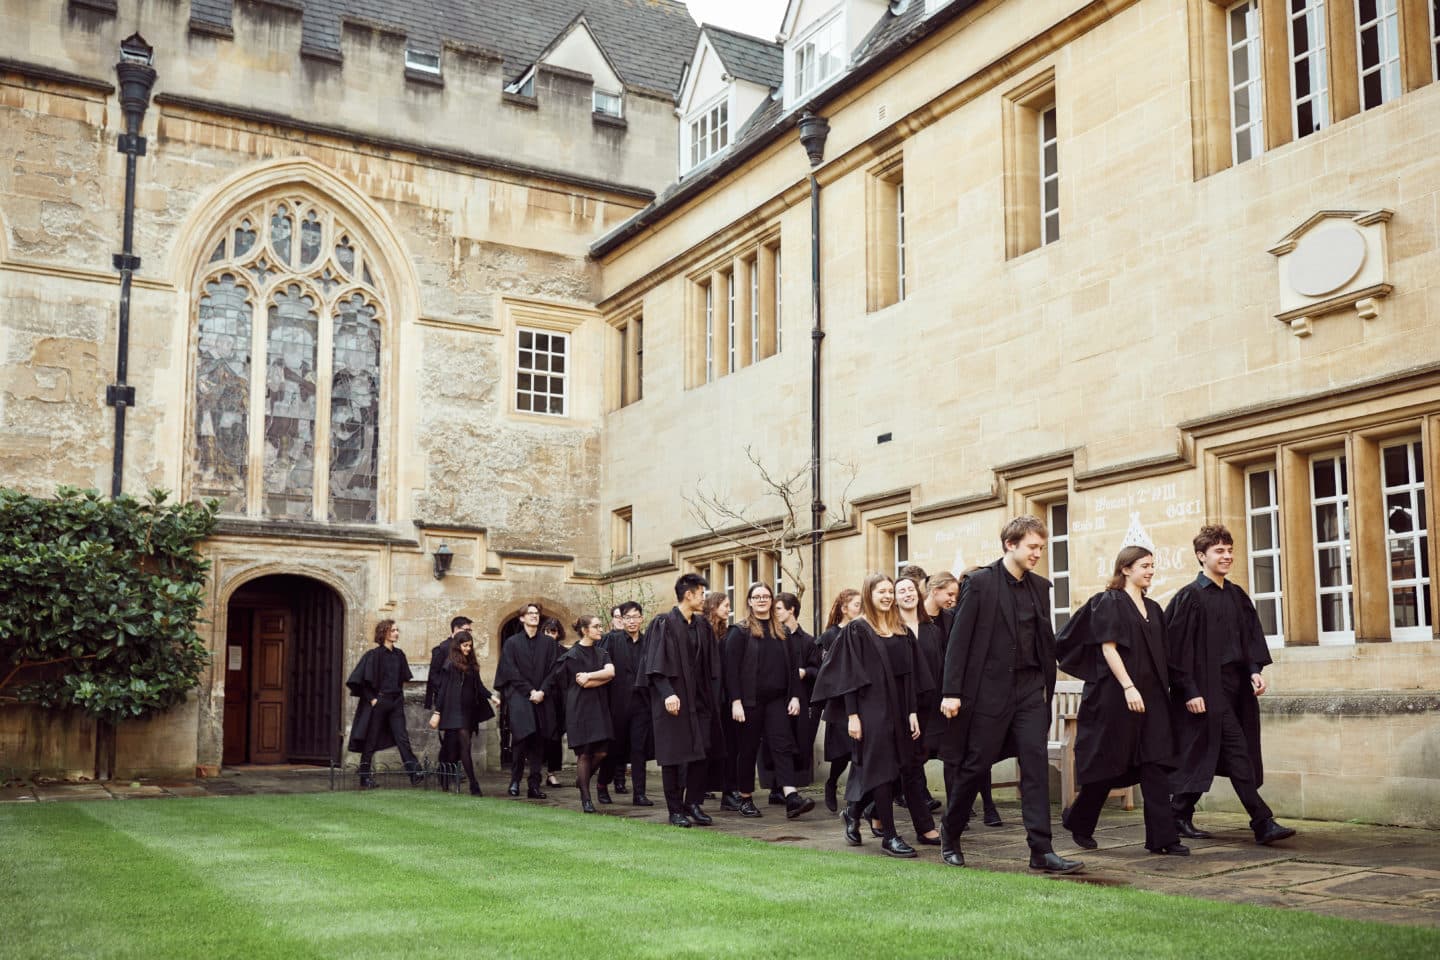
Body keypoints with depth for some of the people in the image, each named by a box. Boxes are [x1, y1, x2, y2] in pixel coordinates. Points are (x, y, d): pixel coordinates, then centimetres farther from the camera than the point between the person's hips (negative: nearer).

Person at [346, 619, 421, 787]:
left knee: (402, 738, -3)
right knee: (371, 741, 4)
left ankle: (414, 773, -10)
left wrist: (400, 695, 13)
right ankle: (365, 777, 13)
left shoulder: (399, 654, 8)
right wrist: (372, 699, -13)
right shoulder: (374, 654, -9)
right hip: (378, 702, -5)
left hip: (396, 702, 5)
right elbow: (362, 679, -11)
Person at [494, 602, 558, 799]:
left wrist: (541, 692, -9)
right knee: (521, 737, -14)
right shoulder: (512, 642, 5)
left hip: (541, 699, 2)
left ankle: (534, 785, 3)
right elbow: (511, 671, -2)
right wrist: (530, 691, -11)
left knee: (538, 741, 0)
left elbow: (553, 670, 5)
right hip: (519, 696, -2)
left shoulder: (548, 643, 10)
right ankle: (515, 781, -3)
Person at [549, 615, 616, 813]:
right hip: (580, 708, -5)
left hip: (599, 708, 5)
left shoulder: (601, 652, 11)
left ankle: (582, 779, 26)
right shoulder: (572, 655, -4)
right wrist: (602, 677, 2)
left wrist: (589, 676, -13)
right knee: (584, 753, -3)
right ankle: (585, 798, 3)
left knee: (601, 752, -1)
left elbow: (611, 671, -7)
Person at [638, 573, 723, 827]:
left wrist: (713, 699, 9)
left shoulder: (702, 625, 10)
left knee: (699, 753, 3)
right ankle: (675, 810, 6)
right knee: (674, 754, -1)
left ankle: (693, 804, 12)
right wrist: (667, 693, -24)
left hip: (699, 699, 6)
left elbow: (710, 665, 14)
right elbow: (656, 665, -14)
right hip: (673, 700, -6)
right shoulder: (664, 624, -8)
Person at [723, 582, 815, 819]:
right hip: (750, 700, -3)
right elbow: (731, 668, -8)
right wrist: (736, 701, -15)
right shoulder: (739, 632, -1)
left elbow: (792, 666, 13)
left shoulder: (781, 632, 13)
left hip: (777, 700, 3)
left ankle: (792, 798, -21)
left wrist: (795, 696, 3)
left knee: (782, 745, -10)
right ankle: (746, 799, 15)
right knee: (748, 749, 4)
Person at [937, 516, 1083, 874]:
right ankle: (950, 834, 25)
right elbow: (959, 639, -9)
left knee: (1036, 764, -4)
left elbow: (1046, 641, 15)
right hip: (989, 687, -4)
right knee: (975, 765, 4)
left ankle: (1041, 851, -3)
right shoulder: (980, 582, -6)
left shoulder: (1040, 587, 10)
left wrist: (1048, 688, 11)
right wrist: (951, 691, -13)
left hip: (1030, 687, 5)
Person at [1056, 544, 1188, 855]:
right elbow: (1108, 648, -14)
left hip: (1151, 695, 7)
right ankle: (1078, 820, 23)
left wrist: (1166, 688, 12)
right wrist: (1128, 687, -22)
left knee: (1155, 766, -1)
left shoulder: (1152, 608, 15)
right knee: (1109, 762, 2)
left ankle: (1162, 837, -1)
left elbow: (1159, 655, 19)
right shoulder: (1109, 602, -6)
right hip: (1116, 695, -7)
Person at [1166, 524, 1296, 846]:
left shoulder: (1237, 596, 13)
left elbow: (1250, 638, 14)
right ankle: (1262, 822, -9)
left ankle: (1180, 816, 21)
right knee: (1237, 753, -11)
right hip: (1208, 687, -7)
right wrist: (1190, 691, -15)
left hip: (1236, 686, 7)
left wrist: (1255, 671, -4)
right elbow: (1178, 648, -11)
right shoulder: (1190, 597, -8)